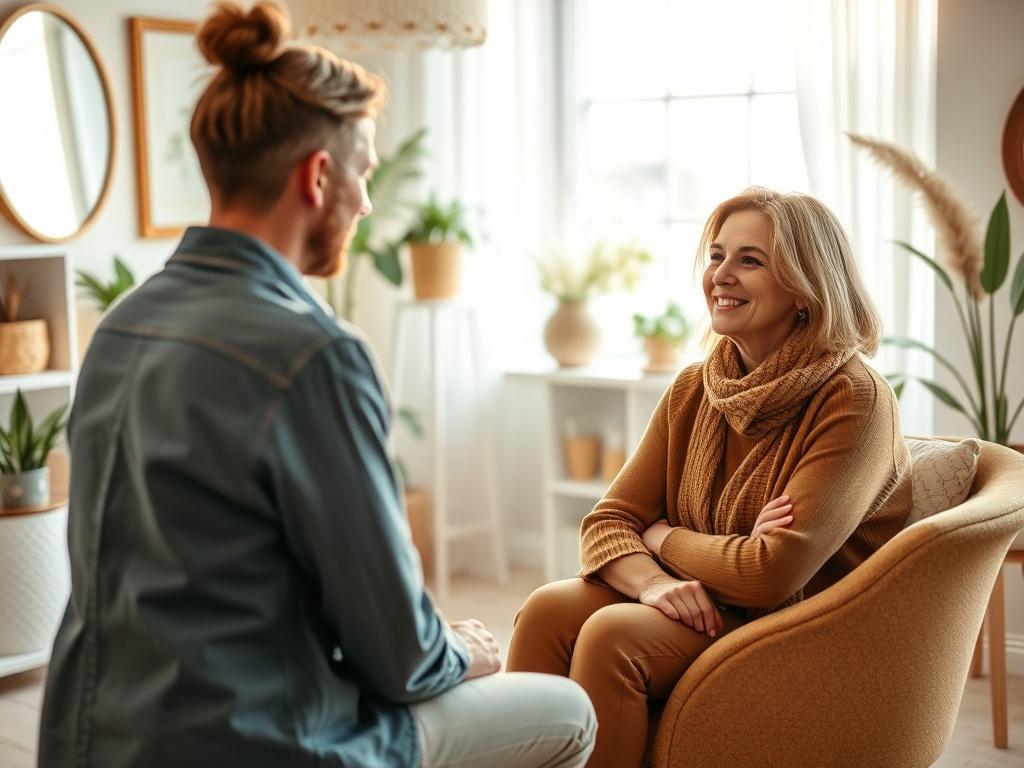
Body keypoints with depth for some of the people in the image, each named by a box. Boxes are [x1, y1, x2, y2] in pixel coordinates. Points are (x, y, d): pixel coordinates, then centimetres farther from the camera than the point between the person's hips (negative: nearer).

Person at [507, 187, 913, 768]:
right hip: (702, 607, 6)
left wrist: (663, 536, -6)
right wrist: (653, 581, -21)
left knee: (612, 632, -29)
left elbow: (773, 573, -23)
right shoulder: (693, 391, 5)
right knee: (550, 607, -21)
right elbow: (607, 522, 2)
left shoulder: (853, 399, -16)